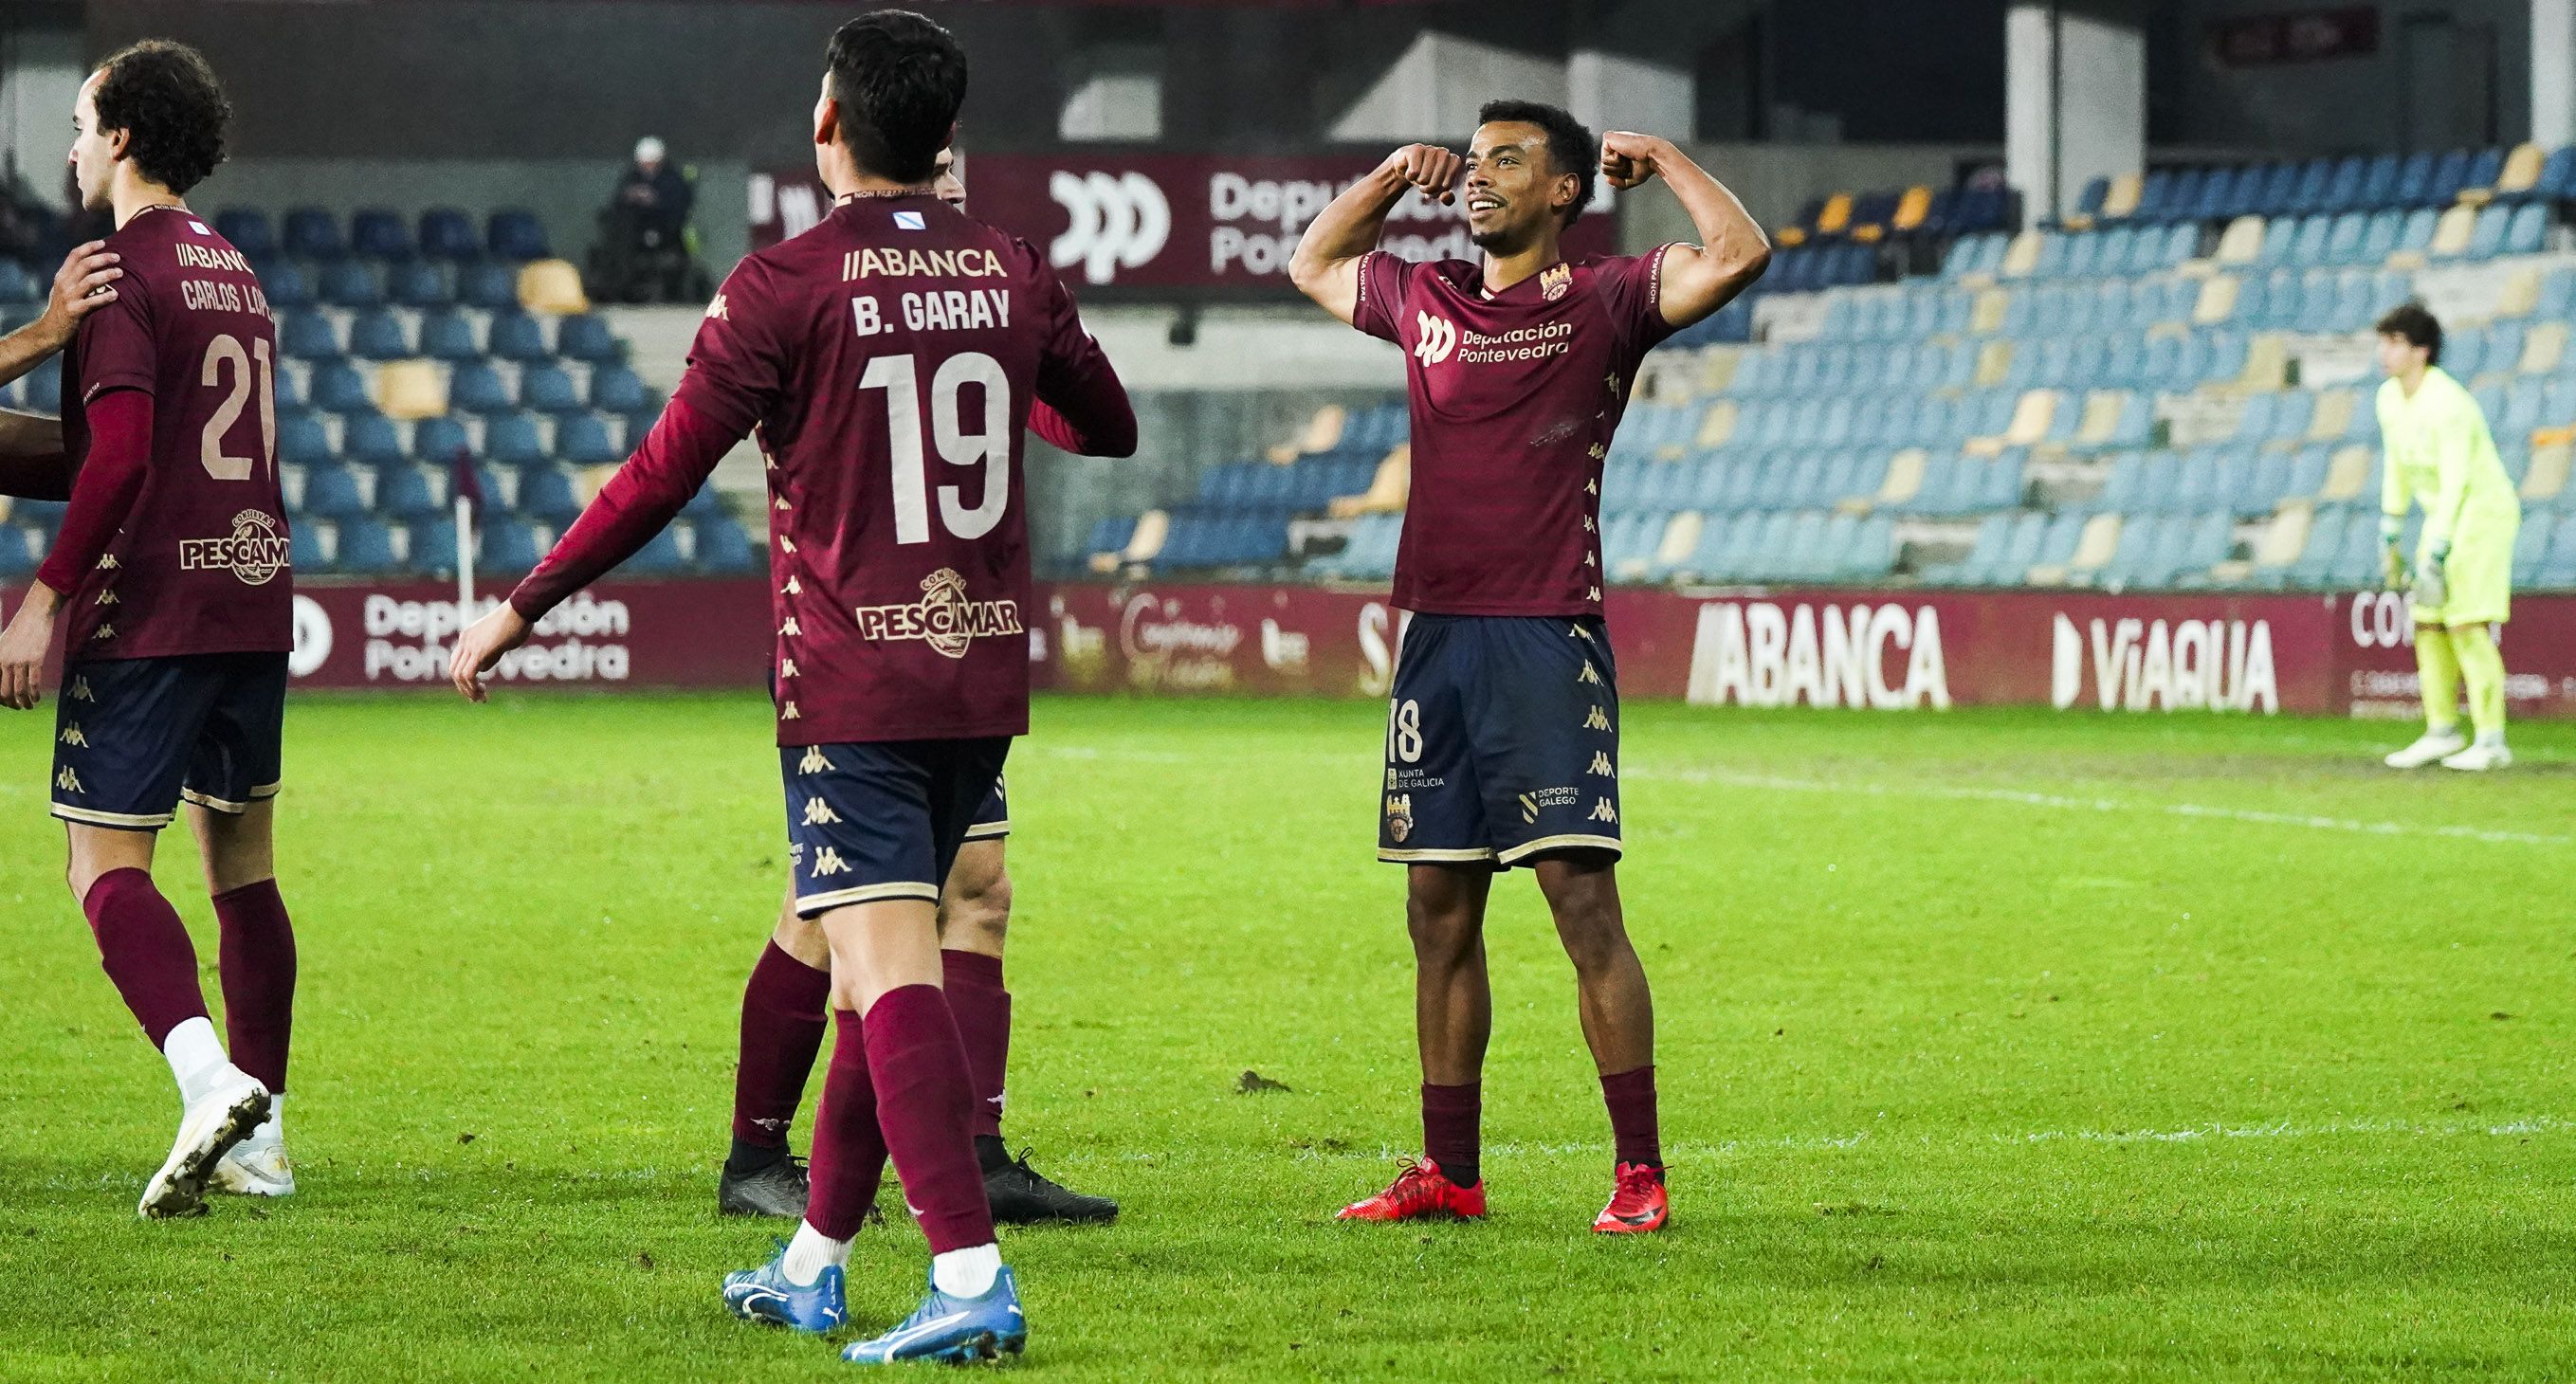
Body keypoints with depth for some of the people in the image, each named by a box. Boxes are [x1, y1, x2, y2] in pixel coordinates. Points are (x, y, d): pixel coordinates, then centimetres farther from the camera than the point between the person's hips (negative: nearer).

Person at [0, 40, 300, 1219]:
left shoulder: (119, 269, -9)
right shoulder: (236, 273, 16)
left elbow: (119, 453, -20)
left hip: (148, 608, -8)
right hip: (254, 596, 8)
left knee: (108, 865, -8)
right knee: (242, 868, 12)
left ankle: (210, 1081, -28)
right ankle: (259, 1138, 13)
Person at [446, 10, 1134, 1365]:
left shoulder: (784, 284, -9)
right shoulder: (1012, 274, 6)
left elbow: (659, 480, -8)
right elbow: (1112, 427, 21)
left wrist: (518, 610, 2)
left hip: (850, 690, -6)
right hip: (982, 678, 6)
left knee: (892, 969, -12)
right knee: (884, 963, 16)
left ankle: (972, 1278, -25)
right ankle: (813, 1264, 26)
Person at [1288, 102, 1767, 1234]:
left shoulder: (1603, 306, 0)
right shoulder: (1424, 302, 16)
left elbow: (1738, 255, -13)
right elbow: (1313, 264, 34)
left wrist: (1659, 158, 0)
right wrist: (1391, 177, 21)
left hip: (1546, 637, -6)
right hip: (1435, 635, 6)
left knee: (1582, 898, -10)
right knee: (1439, 914, 8)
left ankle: (1640, 1172, -8)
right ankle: (1448, 1172, 16)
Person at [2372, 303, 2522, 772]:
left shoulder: (2448, 404, -24)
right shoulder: (2389, 398, 3)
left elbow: (2455, 483, -27)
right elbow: (2397, 468, 14)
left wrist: (2436, 557, -29)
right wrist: (2389, 536, 14)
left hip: (2484, 510, -9)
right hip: (2442, 517, 9)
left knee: (2468, 625, -14)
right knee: (2428, 626, 7)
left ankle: (2491, 740, -12)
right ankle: (2442, 732, 17)